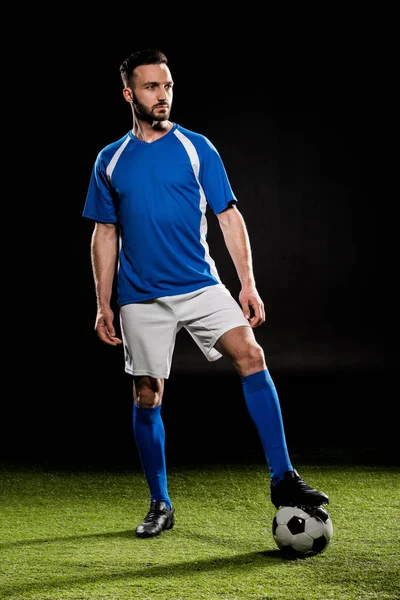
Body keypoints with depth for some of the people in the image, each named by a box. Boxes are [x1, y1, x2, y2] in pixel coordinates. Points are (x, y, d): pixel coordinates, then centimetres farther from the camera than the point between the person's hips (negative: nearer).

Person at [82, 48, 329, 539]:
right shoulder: (110, 160, 7)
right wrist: (103, 306, 5)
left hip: (201, 286, -1)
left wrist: (248, 284, -5)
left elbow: (229, 217, 3)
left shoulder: (197, 148, 4)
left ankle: (282, 479, -17)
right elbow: (105, 235, 11)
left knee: (251, 356, -21)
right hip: (140, 297, 1)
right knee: (147, 397, 4)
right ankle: (159, 505, 20)